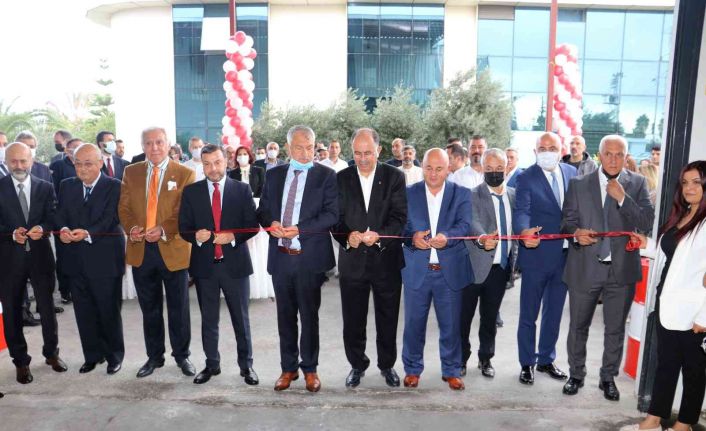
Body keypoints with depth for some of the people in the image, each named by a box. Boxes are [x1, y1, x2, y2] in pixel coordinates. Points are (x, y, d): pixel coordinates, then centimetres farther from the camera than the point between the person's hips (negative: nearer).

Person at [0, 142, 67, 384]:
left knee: (47, 306, 8)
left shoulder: (45, 187, 5)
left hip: (40, 255, 1)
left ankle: (51, 352, 28)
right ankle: (21, 361, 24)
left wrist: (42, 228, -21)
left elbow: (52, 218, -1)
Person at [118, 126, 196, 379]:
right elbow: (124, 207, 8)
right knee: (149, 309, 14)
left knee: (178, 308, 7)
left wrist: (163, 230, -20)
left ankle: (182, 356, 24)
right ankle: (154, 356, 29)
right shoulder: (131, 172, 9)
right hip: (140, 250, 3)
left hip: (173, 249, -3)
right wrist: (131, 228, -11)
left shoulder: (185, 174, -2)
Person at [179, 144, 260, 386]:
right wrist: (196, 236, -18)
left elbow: (252, 225, -2)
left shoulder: (242, 190, 0)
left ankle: (246, 365, 23)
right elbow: (183, 227, 3)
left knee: (241, 318, 9)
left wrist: (233, 236, -19)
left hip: (235, 262, -1)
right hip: (204, 264, 2)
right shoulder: (191, 192, 4)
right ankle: (212, 364, 29)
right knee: (208, 319, 14)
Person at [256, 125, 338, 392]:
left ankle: (309, 369, 24)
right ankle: (288, 368, 28)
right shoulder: (273, 175, 9)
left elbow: (331, 214, -10)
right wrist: (270, 224, -10)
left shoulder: (326, 175, -3)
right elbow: (262, 210, 12)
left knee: (309, 316, 8)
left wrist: (299, 229, -20)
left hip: (310, 257, -3)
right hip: (280, 256, 4)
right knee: (285, 316, 13)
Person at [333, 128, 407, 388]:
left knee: (388, 318, 12)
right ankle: (357, 365, 31)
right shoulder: (342, 179, 3)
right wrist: (347, 236, -21)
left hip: (387, 259, -1)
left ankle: (387, 364, 33)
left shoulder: (394, 177, -1)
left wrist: (379, 235, -25)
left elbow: (400, 217, -8)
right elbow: (335, 218, -1)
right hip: (353, 260, 1)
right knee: (353, 320, 10)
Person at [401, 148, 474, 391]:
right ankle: (412, 368, 27)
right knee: (414, 323, 9)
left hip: (450, 270, 0)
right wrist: (412, 236, -23)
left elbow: (465, 225, -10)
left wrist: (446, 236, -31)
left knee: (451, 324, 9)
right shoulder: (409, 193, 5)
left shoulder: (462, 194, 3)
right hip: (417, 270, 1)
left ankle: (451, 370, 27)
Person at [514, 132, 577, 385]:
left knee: (554, 313, 18)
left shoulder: (572, 173, 5)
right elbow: (521, 211, -22)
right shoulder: (526, 178, -10)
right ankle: (527, 364, 24)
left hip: (565, 255, 5)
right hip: (536, 255, -5)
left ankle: (546, 360, 35)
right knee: (528, 315, 7)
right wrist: (524, 231, -42)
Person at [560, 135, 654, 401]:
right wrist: (576, 232, -20)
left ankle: (608, 378, 33)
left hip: (622, 269, 0)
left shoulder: (637, 184, 1)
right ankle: (576, 374, 32)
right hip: (585, 268, 0)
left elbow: (647, 224, -7)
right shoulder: (578, 184, 1)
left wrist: (623, 198, -17)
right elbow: (567, 221, 2)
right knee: (578, 326, 12)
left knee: (615, 328, 13)